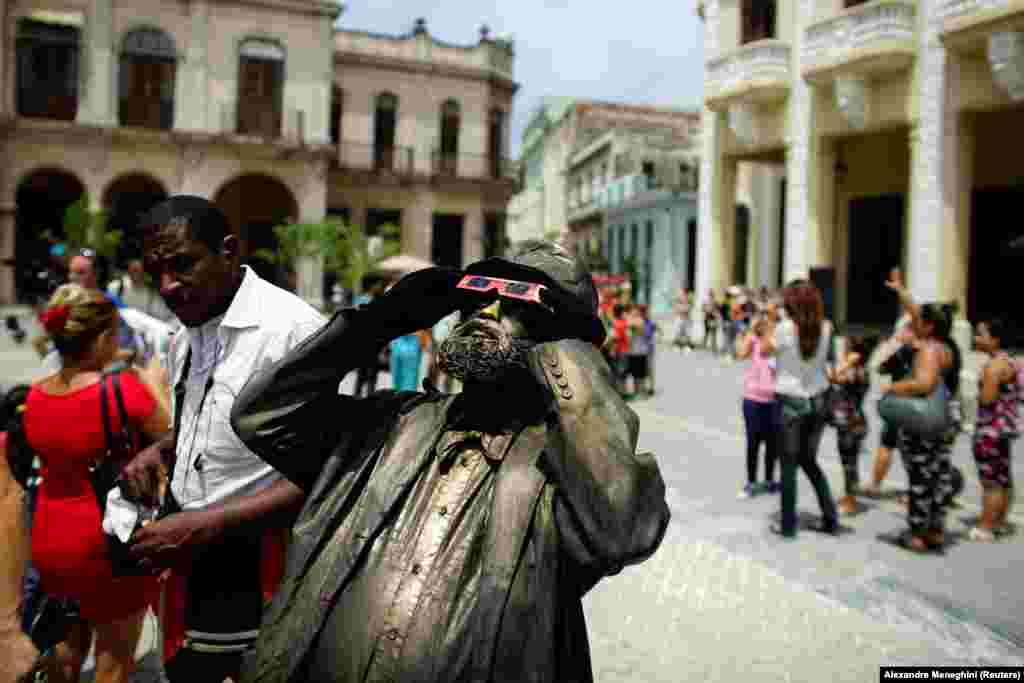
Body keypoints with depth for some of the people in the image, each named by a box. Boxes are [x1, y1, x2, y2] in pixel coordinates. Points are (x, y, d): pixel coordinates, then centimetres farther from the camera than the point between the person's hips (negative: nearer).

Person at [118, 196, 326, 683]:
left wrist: (203, 526, -23)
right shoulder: (184, 341, 7)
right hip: (189, 551, 8)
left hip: (255, 565, -8)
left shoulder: (293, 328, -20)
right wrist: (159, 451, 4)